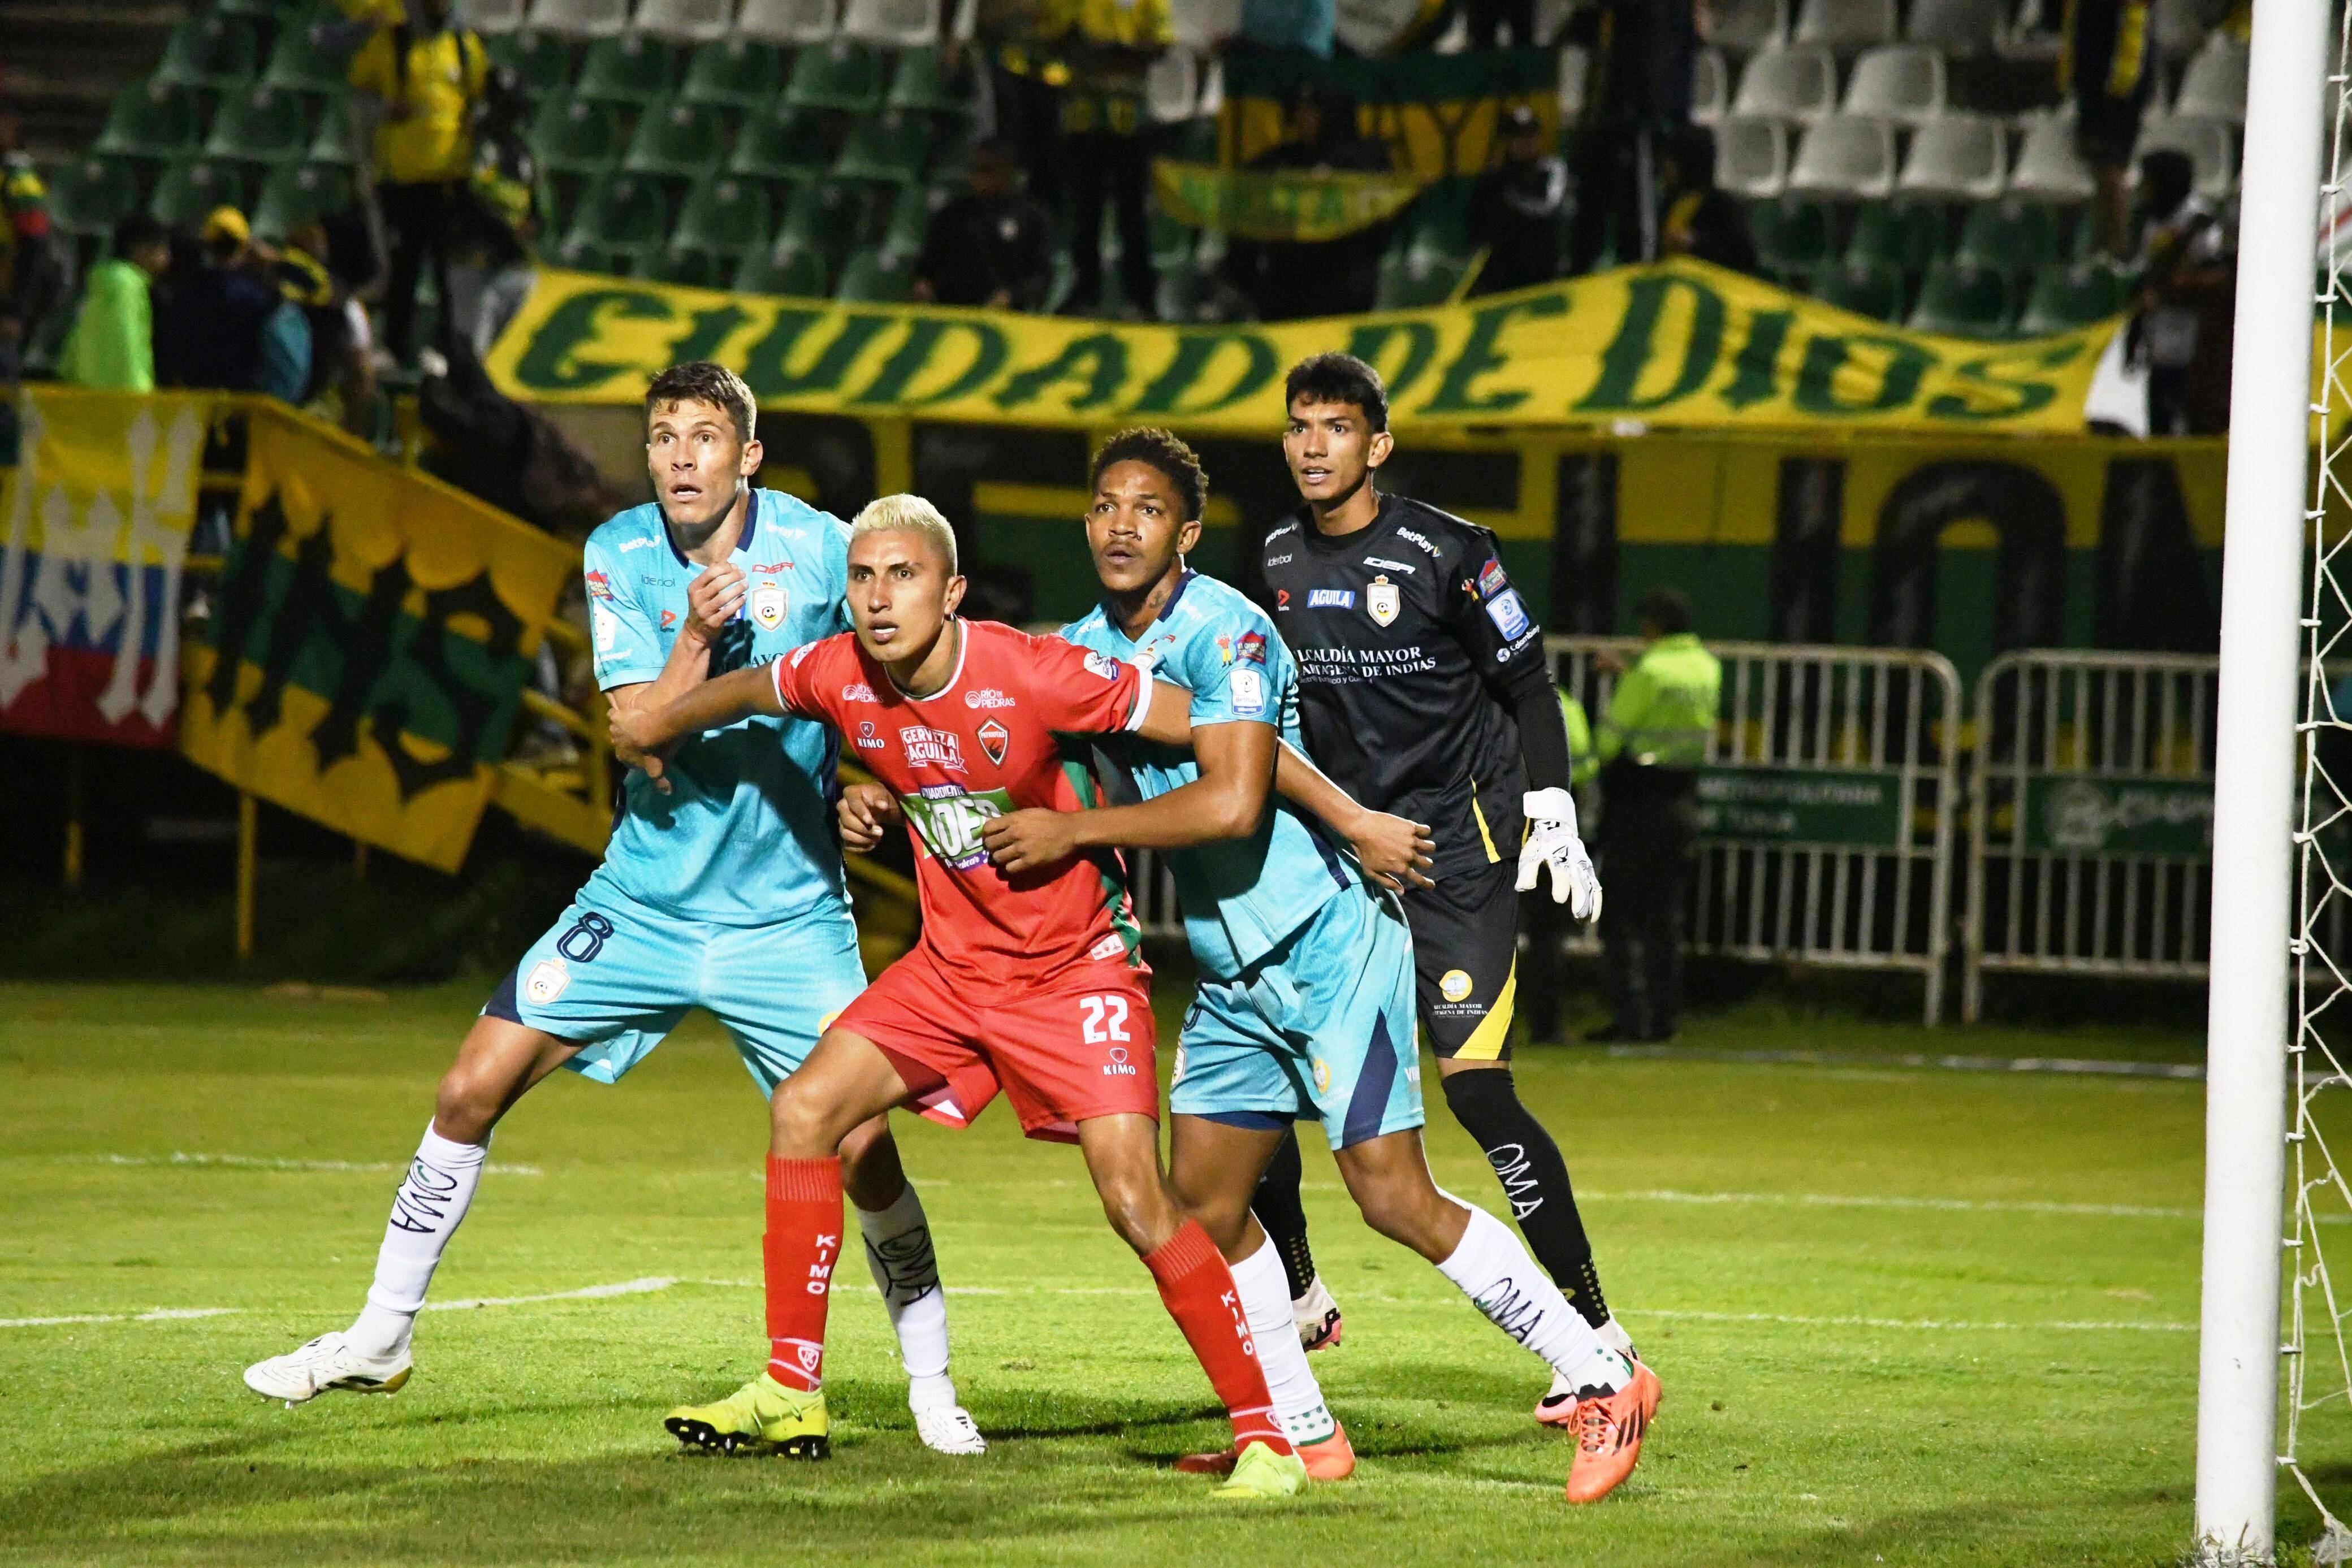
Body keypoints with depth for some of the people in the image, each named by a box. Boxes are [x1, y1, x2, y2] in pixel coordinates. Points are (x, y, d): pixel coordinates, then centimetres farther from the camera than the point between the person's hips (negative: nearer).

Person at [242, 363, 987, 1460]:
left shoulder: (818, 548, -9)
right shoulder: (619, 557, -5)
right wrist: (698, 636, -28)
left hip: (788, 912, -2)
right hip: (644, 902, 2)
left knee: (860, 1144, -10)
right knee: (473, 1089, -3)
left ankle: (931, 1384, 10)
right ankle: (380, 1339, 13)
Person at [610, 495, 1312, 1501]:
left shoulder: (1027, 673, -26)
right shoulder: (840, 680, -8)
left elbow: (1213, 732, -19)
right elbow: (749, 690, 17)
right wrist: (654, 730, 34)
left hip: (1076, 966, -6)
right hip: (954, 962, 6)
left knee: (1136, 1200, -17)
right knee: (805, 1110, -2)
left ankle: (1266, 1437, -9)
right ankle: (791, 1396, 8)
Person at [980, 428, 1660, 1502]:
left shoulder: (1224, 631, -17)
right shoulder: (1079, 652, 7)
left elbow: (1233, 802, -27)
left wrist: (1072, 834, -22)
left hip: (1327, 940, -8)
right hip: (1231, 972, 8)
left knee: (1393, 1198, -12)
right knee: (1203, 1206, 5)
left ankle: (1603, 1381, -4)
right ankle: (1301, 1434, 18)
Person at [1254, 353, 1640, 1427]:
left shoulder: (1443, 553, -11)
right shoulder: (1281, 560, 7)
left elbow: (1525, 682, -3)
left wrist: (1553, 814, -7)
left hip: (1457, 847, -6)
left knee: (1474, 1084, -16)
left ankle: (1595, 1328, -9)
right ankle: (1295, 1298, 18)